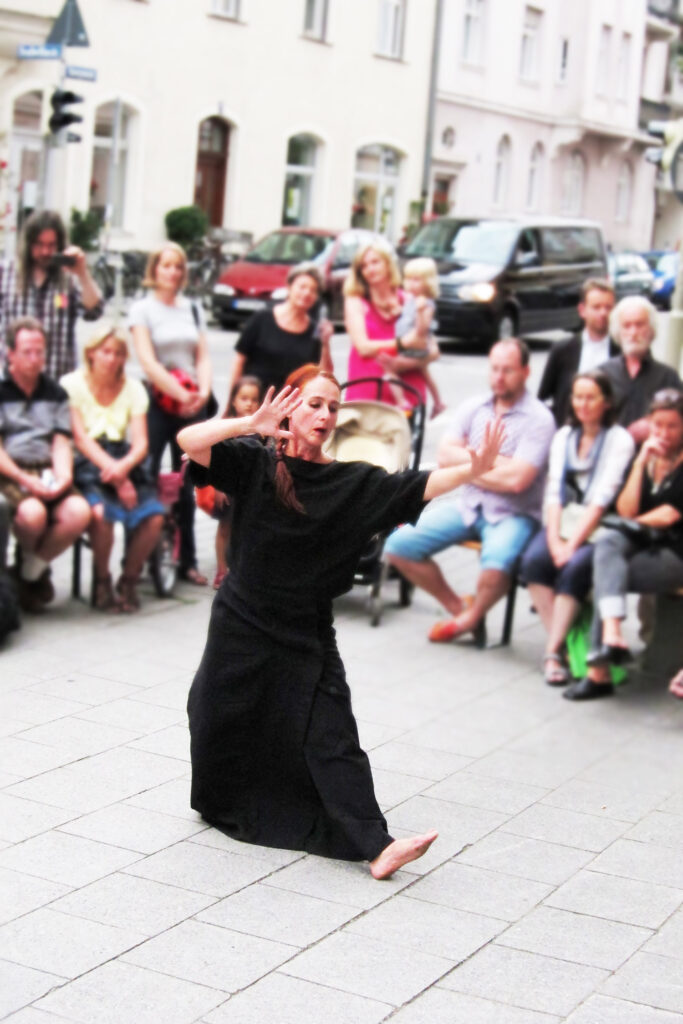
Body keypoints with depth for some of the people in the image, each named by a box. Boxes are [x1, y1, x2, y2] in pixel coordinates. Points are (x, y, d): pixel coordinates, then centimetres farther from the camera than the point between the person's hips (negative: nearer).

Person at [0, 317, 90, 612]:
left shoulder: (55, 393, 19)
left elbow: (61, 444, 12)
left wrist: (63, 477, -9)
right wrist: (26, 480, -16)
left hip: (46, 472, 4)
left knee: (79, 511, -27)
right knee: (33, 512, -36)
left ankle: (32, 569, -2)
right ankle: (27, 557, 2)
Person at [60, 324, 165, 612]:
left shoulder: (133, 388, 10)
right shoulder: (72, 384, 1)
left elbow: (141, 443, 1)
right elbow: (80, 439, -8)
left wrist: (123, 468, -21)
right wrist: (114, 474, -20)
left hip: (123, 462, 3)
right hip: (86, 463, -3)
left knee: (154, 516, -25)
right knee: (101, 512, -35)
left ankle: (129, 579, 0)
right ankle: (102, 581, -8)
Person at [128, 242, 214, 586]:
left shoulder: (193, 309, 15)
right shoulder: (142, 310, 1)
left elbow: (203, 357, 9)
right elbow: (148, 362, -9)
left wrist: (202, 392, -10)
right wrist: (181, 394, -17)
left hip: (193, 405, 4)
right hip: (157, 403, -4)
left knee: (186, 484, 7)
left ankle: (187, 560, 12)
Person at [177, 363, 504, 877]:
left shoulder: (352, 482, 1)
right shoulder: (255, 463, -5)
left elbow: (416, 486, -8)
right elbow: (189, 441, -19)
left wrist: (473, 469, -24)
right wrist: (252, 425, -34)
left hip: (306, 633, 1)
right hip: (243, 622, 0)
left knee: (330, 736, -7)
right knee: (221, 723, 12)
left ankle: (376, 846, -13)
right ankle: (223, 808, 41)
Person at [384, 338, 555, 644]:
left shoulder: (539, 419, -10)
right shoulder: (473, 408, 8)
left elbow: (516, 479, -19)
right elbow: (446, 455, -1)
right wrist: (490, 461, -11)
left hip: (512, 515, -5)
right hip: (468, 505, 6)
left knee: (496, 565, -37)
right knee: (398, 546, -11)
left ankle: (470, 618, -2)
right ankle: (457, 607, 8)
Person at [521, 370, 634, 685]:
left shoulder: (619, 440, -1)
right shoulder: (564, 436, 16)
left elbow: (602, 498, -11)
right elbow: (554, 491, 7)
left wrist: (573, 543, -19)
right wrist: (554, 537, -9)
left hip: (598, 528, -4)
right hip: (564, 521, 4)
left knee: (574, 567, -33)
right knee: (534, 560, -27)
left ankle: (553, 651, -28)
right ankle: (563, 641, -23)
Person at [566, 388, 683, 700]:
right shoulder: (645, 459, 13)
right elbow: (626, 510, -1)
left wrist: (635, 523, 3)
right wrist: (641, 463, -7)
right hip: (642, 545, 5)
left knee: (605, 575, -26)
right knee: (608, 541, -29)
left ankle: (599, 672, -24)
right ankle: (612, 636, -42)